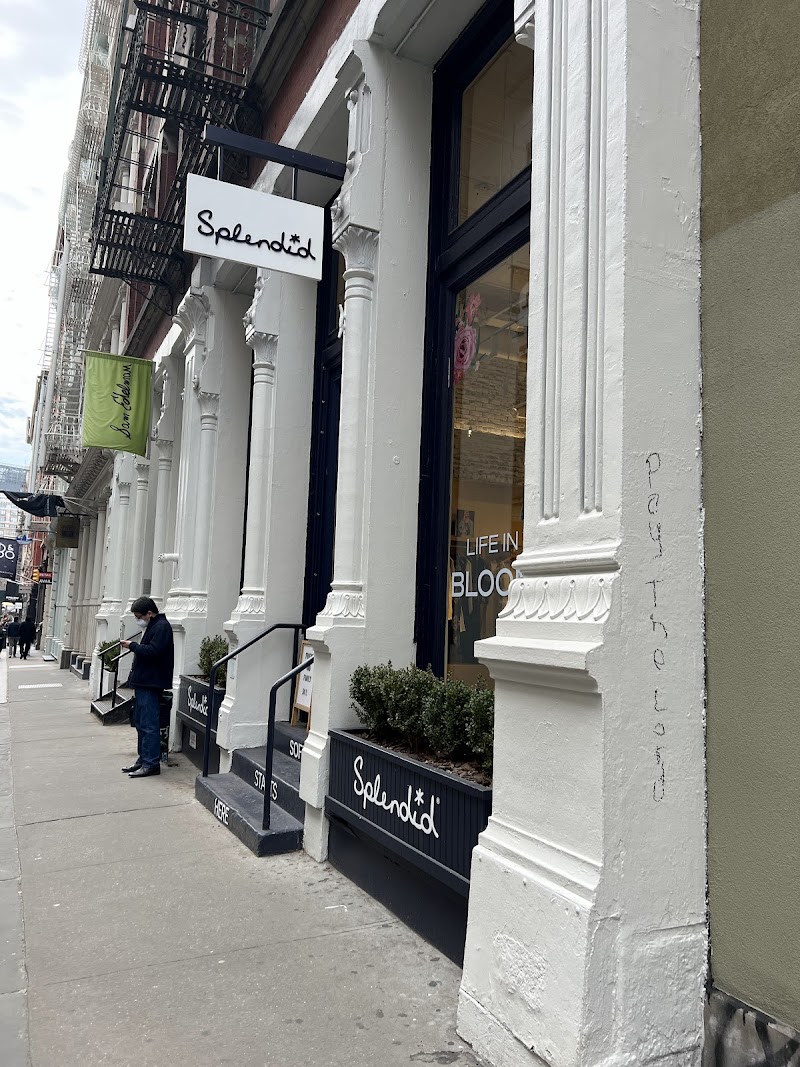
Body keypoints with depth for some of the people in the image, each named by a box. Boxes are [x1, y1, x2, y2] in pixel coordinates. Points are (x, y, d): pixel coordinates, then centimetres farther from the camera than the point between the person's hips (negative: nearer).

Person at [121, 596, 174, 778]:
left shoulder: (161, 627, -14)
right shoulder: (151, 627, 18)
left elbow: (153, 652, -24)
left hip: (151, 684, -11)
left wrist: (132, 645, -12)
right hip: (143, 682, 11)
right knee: (140, 722, 15)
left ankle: (151, 763, -3)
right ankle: (143, 759, 24)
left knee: (149, 724, -8)